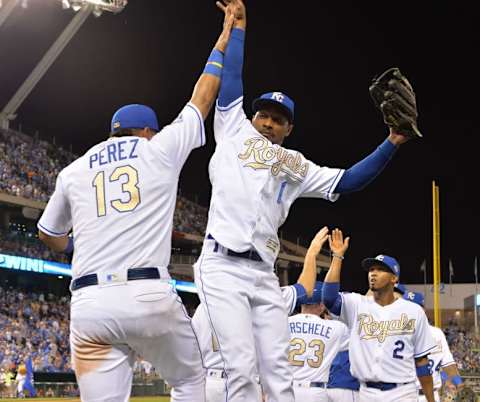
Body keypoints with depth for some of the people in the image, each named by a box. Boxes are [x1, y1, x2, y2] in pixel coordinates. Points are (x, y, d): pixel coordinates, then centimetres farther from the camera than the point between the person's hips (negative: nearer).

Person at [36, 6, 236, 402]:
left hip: (89, 304, 2)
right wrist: (224, 37, 35)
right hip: (150, 296, -2)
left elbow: (48, 233, 32)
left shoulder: (73, 171, 18)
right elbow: (202, 98, 23)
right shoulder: (160, 149, 11)